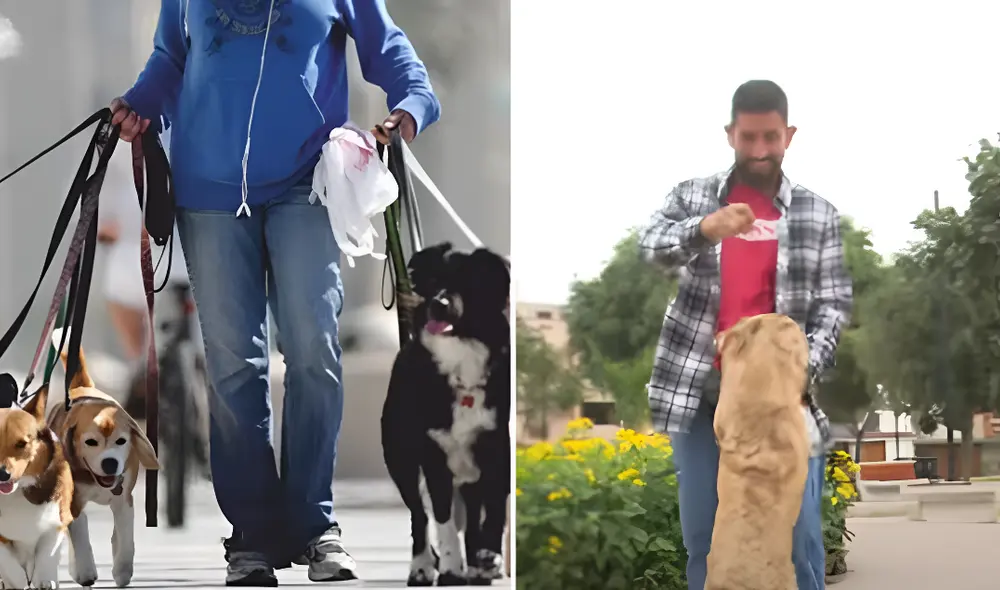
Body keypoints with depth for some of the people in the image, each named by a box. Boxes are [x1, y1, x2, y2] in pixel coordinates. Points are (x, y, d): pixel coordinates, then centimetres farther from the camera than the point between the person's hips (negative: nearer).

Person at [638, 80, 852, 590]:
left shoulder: (818, 215, 8)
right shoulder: (692, 197, 8)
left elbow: (834, 303, 3)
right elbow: (651, 245, -11)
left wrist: (804, 371, -14)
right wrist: (704, 228, -33)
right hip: (700, 391, 1)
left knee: (798, 535, -4)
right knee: (702, 536, 4)